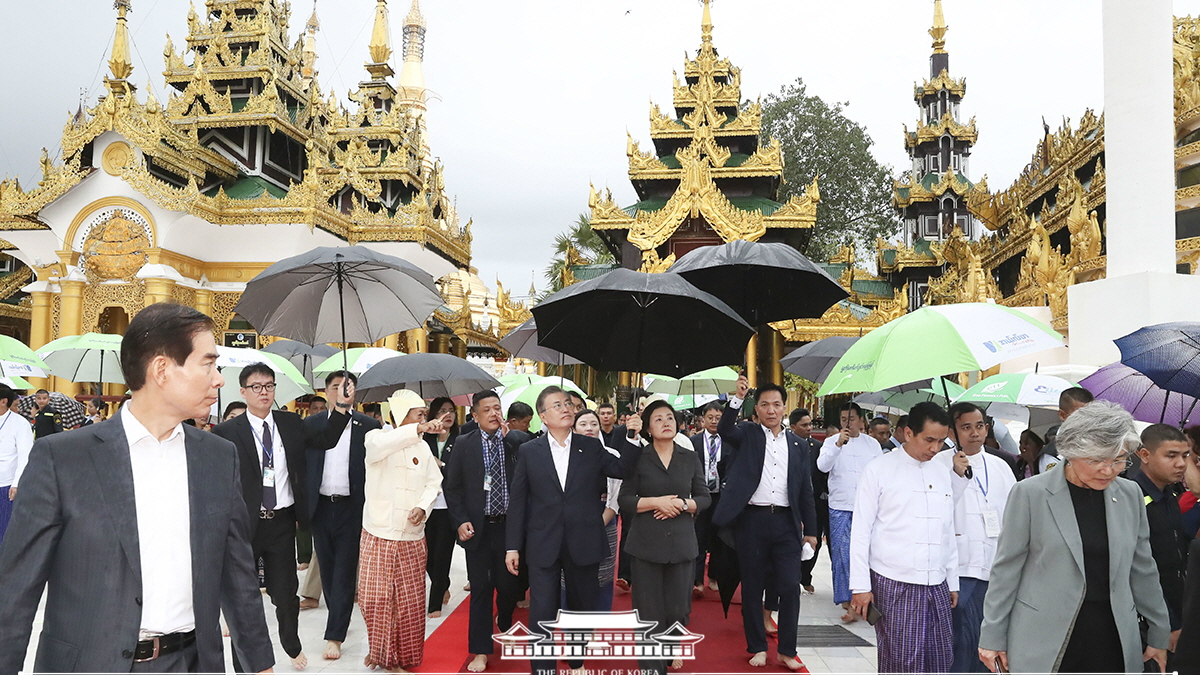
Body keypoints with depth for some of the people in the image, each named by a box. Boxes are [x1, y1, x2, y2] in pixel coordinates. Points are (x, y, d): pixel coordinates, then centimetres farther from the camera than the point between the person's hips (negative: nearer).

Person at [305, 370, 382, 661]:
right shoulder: (310, 424, 4)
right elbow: (301, 465, 4)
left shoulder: (369, 426, -2)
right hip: (321, 507, 3)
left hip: (352, 508, -3)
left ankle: (334, 636, 4)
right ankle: (339, 620, 31)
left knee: (344, 571, -1)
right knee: (327, 569, 14)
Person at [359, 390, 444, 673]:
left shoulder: (422, 447, 8)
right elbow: (379, 444, -31)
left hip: (412, 536, 3)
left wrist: (423, 506, -12)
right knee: (374, 597, 1)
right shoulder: (377, 437, -6)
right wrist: (419, 429, -41)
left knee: (410, 601, 5)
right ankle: (380, 650, 25)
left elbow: (433, 483, 8)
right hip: (378, 533, -3)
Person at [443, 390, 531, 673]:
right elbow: (452, 487, 2)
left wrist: (507, 435, -19)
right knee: (481, 589, 6)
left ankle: (504, 625, 44)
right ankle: (481, 650, 19)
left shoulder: (518, 441, -2)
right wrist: (460, 521, -8)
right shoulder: (464, 445, 0)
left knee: (509, 584, 12)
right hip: (478, 528, 0)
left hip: (510, 526, 1)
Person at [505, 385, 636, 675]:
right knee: (542, 614, 0)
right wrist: (513, 546, -1)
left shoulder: (592, 448, 4)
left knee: (581, 608, 16)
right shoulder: (529, 451, 1)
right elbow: (517, 501, 1)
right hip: (544, 545, -2)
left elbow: (623, 470, -4)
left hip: (584, 543, 2)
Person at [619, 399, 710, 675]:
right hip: (646, 543, -2)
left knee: (678, 608, 7)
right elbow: (625, 500, -3)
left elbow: (704, 498, 7)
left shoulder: (691, 458, 6)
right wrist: (657, 502, -16)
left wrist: (682, 504, -11)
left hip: (682, 542, 2)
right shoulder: (638, 458, 0)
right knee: (649, 611, 0)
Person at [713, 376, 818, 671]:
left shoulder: (797, 445, 11)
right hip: (752, 520, -2)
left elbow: (806, 490, 13)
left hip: (786, 523, 2)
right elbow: (725, 430, -19)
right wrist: (737, 397, -32)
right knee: (753, 587, 8)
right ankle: (757, 647, 21)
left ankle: (787, 651, 14)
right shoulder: (747, 434, 4)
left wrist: (810, 529, 10)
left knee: (790, 587, 0)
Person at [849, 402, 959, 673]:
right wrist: (861, 587, -8)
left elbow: (948, 533, 18)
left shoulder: (942, 473, 12)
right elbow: (860, 532, -5)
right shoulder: (878, 470, -4)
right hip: (894, 586, -5)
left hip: (936, 586, 5)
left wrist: (953, 582, 16)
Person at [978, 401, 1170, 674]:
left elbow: (1142, 570, 15)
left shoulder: (1130, 495, 6)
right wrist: (993, 636, -3)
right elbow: (1006, 570, -4)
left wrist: (1159, 633, 18)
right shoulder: (1030, 493, -8)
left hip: (1113, 637, 4)